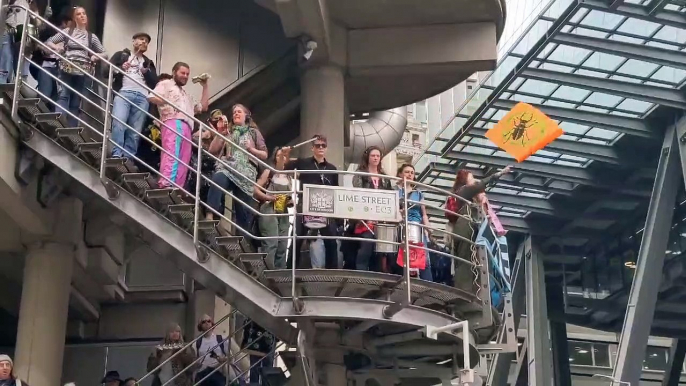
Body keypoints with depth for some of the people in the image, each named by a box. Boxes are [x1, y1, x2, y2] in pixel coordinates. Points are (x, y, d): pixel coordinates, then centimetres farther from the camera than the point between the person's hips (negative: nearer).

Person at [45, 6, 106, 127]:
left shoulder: (92, 37, 10)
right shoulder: (67, 32, 7)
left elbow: (104, 54, 14)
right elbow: (49, 42, 10)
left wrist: (97, 56, -7)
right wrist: (57, 47, -11)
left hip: (83, 72, 1)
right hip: (67, 69, -1)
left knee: (75, 103, 3)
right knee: (63, 96, -16)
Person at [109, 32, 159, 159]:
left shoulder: (149, 63, 29)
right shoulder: (121, 55, 20)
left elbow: (155, 83, 18)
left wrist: (146, 72, 0)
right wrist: (121, 68, -7)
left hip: (142, 97, 3)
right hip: (124, 92, -3)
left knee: (135, 131, -7)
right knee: (119, 122, -25)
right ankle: (116, 155, -27)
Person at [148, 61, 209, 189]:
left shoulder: (186, 95, 40)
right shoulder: (166, 84, 16)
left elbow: (203, 107, 37)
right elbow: (152, 97, 0)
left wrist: (205, 86, 36)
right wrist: (170, 103, -5)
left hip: (186, 128, 8)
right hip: (173, 123, -8)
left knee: (183, 163, -4)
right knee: (172, 155, -27)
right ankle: (166, 186, -40)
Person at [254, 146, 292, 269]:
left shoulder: (288, 176, 18)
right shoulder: (269, 172, 3)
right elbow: (256, 190, -4)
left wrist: (290, 201, 3)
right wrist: (269, 197, -16)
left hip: (283, 212, 6)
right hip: (269, 211, -6)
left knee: (282, 245, 4)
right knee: (271, 244, -15)